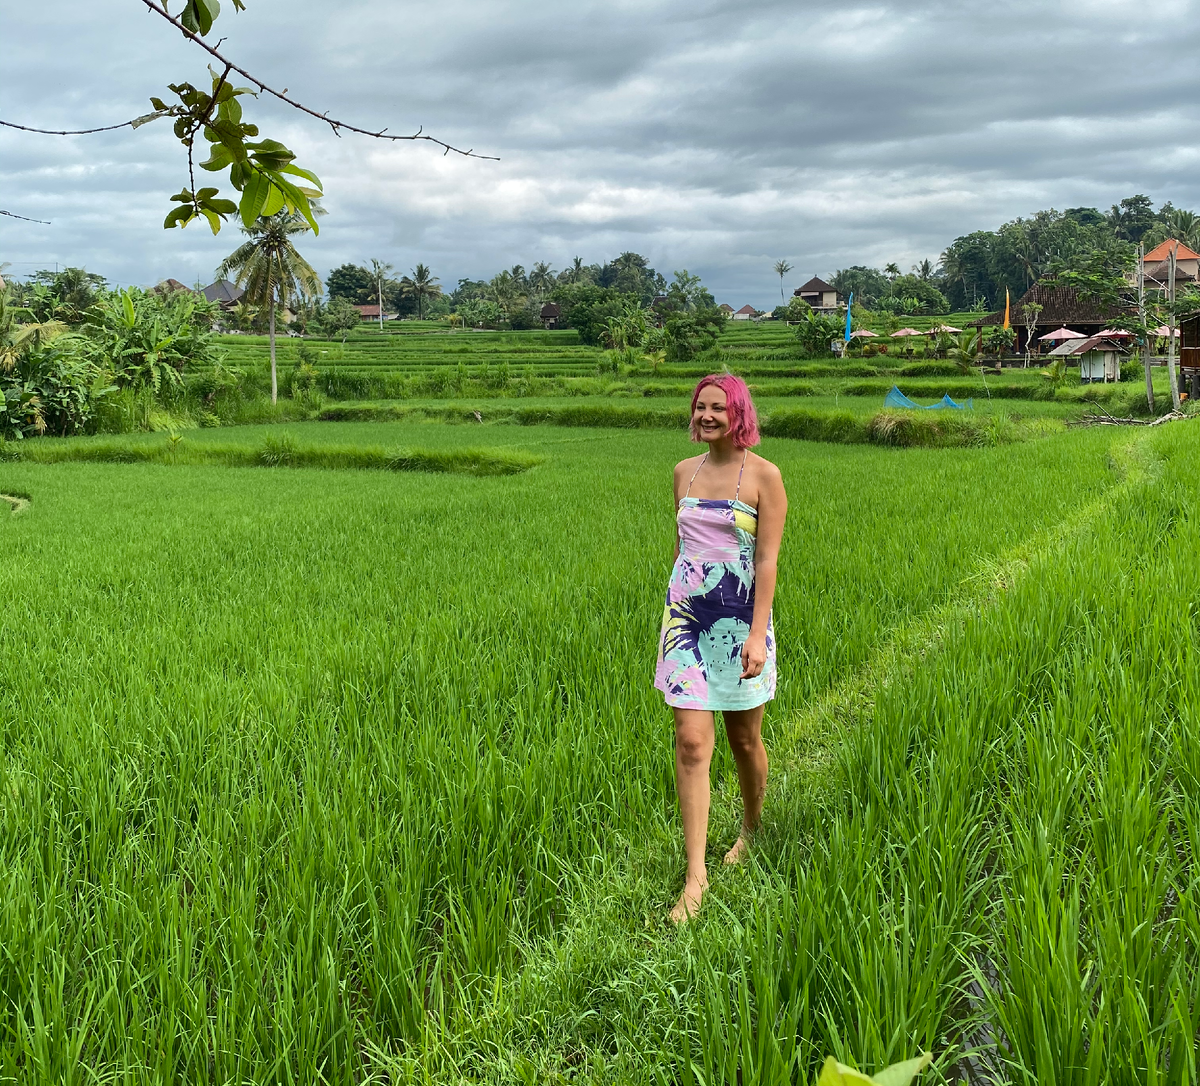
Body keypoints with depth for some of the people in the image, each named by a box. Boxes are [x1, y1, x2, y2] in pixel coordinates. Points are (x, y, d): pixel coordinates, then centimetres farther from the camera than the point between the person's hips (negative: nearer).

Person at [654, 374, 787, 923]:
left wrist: (758, 634, -17)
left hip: (738, 616, -3)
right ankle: (695, 875, -1)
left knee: (744, 739, 11)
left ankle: (750, 832, 39)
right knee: (691, 742, -5)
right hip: (686, 613, 3)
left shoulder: (763, 476, -6)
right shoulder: (685, 471, 9)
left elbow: (768, 558, -10)